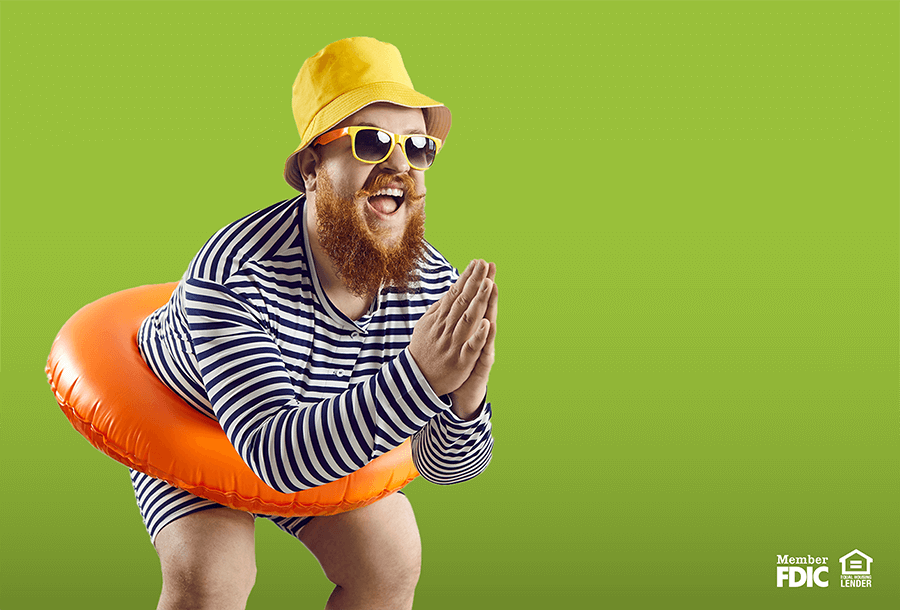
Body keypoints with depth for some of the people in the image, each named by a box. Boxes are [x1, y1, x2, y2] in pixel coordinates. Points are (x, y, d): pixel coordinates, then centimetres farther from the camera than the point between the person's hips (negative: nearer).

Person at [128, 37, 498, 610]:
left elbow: (445, 467, -19)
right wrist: (418, 376, -58)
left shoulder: (437, 287, -25)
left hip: (324, 426, 4)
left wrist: (466, 400, -44)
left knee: (392, 560, -2)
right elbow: (275, 455, -46)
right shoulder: (231, 274, -41)